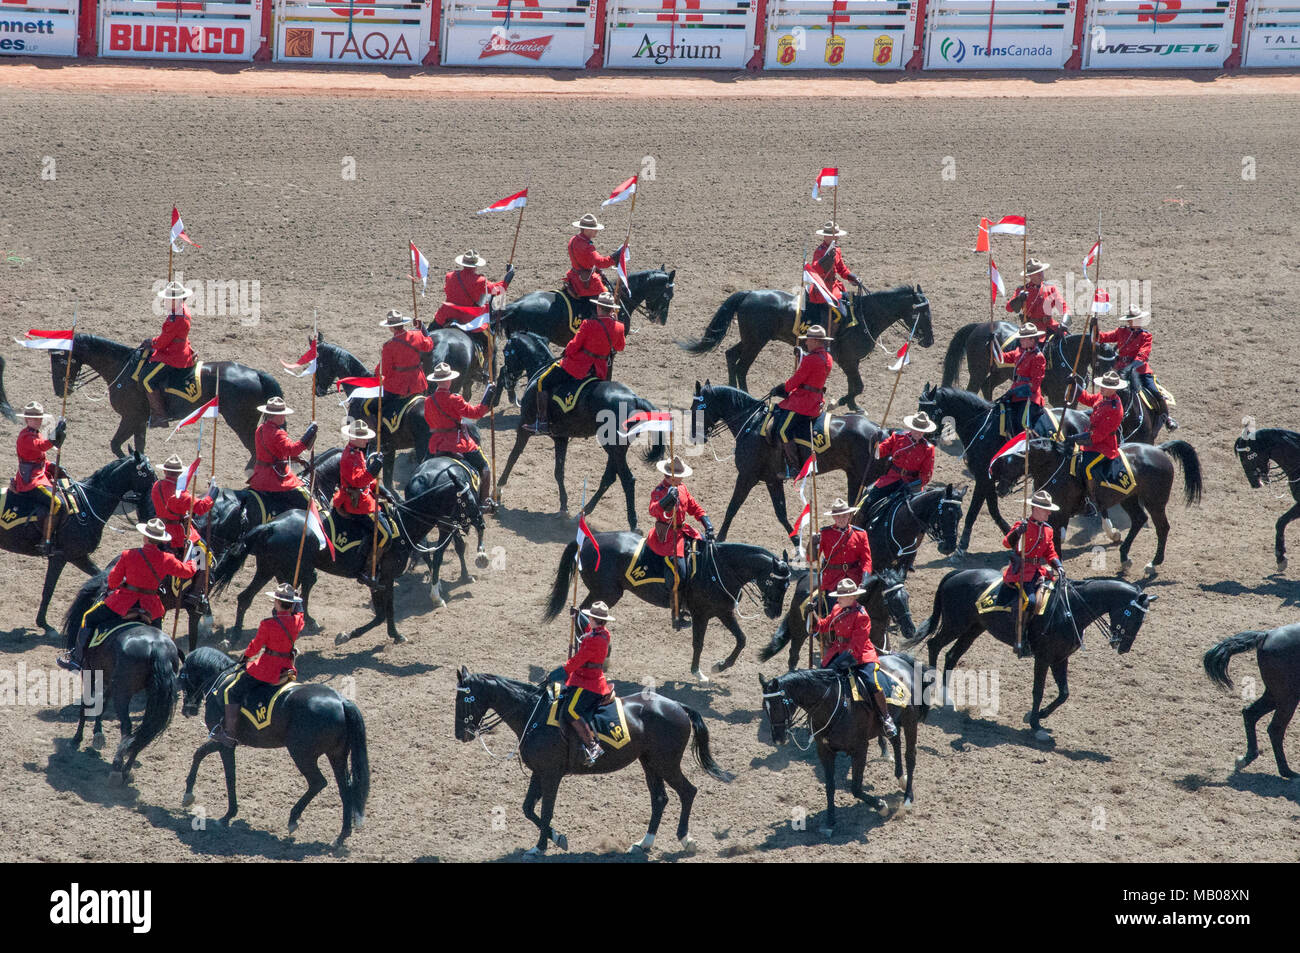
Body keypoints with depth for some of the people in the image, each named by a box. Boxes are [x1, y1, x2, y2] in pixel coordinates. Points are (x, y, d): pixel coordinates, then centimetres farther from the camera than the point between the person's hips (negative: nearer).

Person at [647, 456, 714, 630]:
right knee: (678, 572, -21)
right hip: (667, 536, -8)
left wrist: (708, 526, 5)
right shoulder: (659, 491, -16)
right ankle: (677, 614, -10)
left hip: (682, 530, 8)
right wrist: (666, 500, -55)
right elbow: (653, 510, -36)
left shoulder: (682, 488, 9)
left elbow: (694, 507, 16)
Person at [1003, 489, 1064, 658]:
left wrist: (1058, 565, 4)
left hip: (1040, 571, 7)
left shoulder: (1047, 530, 16)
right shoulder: (1023, 525, -6)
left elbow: (1050, 552, 22)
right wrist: (1017, 532, -40)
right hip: (1022, 570, -7)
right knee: (1029, 600, -26)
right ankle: (1020, 639, -16)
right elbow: (1007, 542, -20)